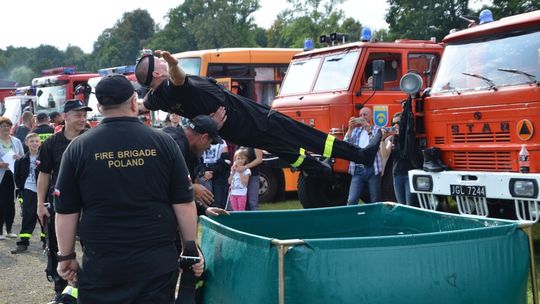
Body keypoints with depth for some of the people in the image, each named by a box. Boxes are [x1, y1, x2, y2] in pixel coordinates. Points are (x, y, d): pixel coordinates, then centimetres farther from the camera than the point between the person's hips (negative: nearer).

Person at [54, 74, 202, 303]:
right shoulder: (163, 143, -4)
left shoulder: (79, 147, -4)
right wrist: (191, 250, 7)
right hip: (158, 262, 0)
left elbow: (66, 211, 0)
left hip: (100, 265, 0)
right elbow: (184, 205, -3)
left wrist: (66, 256, 11)